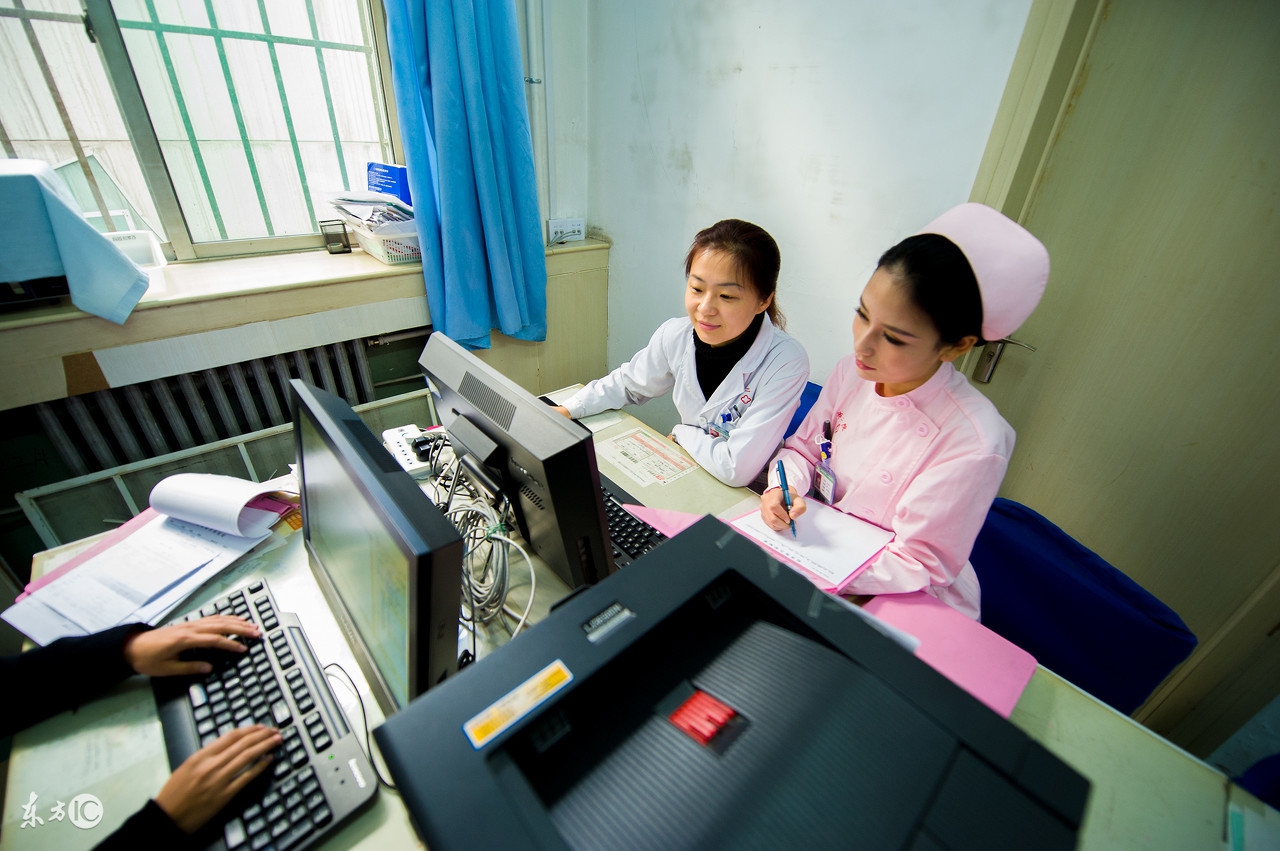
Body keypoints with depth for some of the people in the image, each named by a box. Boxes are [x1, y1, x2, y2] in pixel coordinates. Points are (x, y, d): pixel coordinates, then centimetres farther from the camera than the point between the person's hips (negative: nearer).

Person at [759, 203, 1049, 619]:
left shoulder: (972, 444, -27)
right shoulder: (851, 373, -11)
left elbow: (917, 567, -19)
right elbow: (804, 446, 4)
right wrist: (784, 488, -17)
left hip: (911, 608, -5)